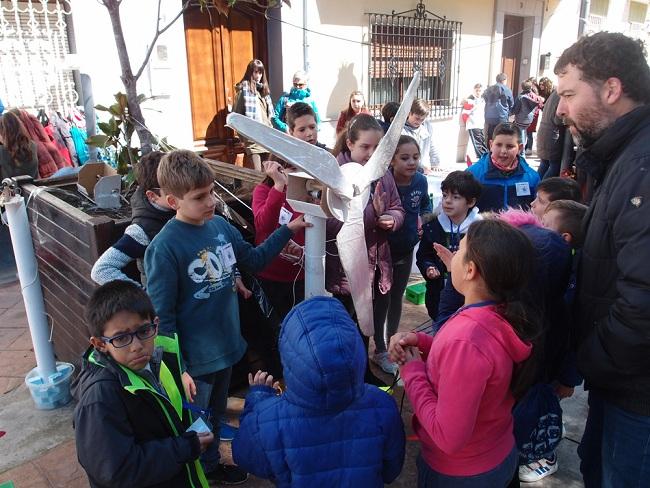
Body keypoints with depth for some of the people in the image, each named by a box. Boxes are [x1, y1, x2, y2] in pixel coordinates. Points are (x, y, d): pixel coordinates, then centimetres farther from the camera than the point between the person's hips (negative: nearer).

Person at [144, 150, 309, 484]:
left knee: (215, 415, 28)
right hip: (194, 358, -6)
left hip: (227, 345, 6)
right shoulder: (164, 248, -23)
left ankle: (211, 464, 51)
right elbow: (162, 317, -20)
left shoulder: (220, 225, -4)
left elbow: (253, 260, 11)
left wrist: (288, 230, 3)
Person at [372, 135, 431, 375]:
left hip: (406, 251, 5)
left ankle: (391, 343, 40)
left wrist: (423, 220, -7)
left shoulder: (421, 181, -9)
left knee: (396, 298, 20)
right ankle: (380, 351, 28)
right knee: (382, 300, 8)